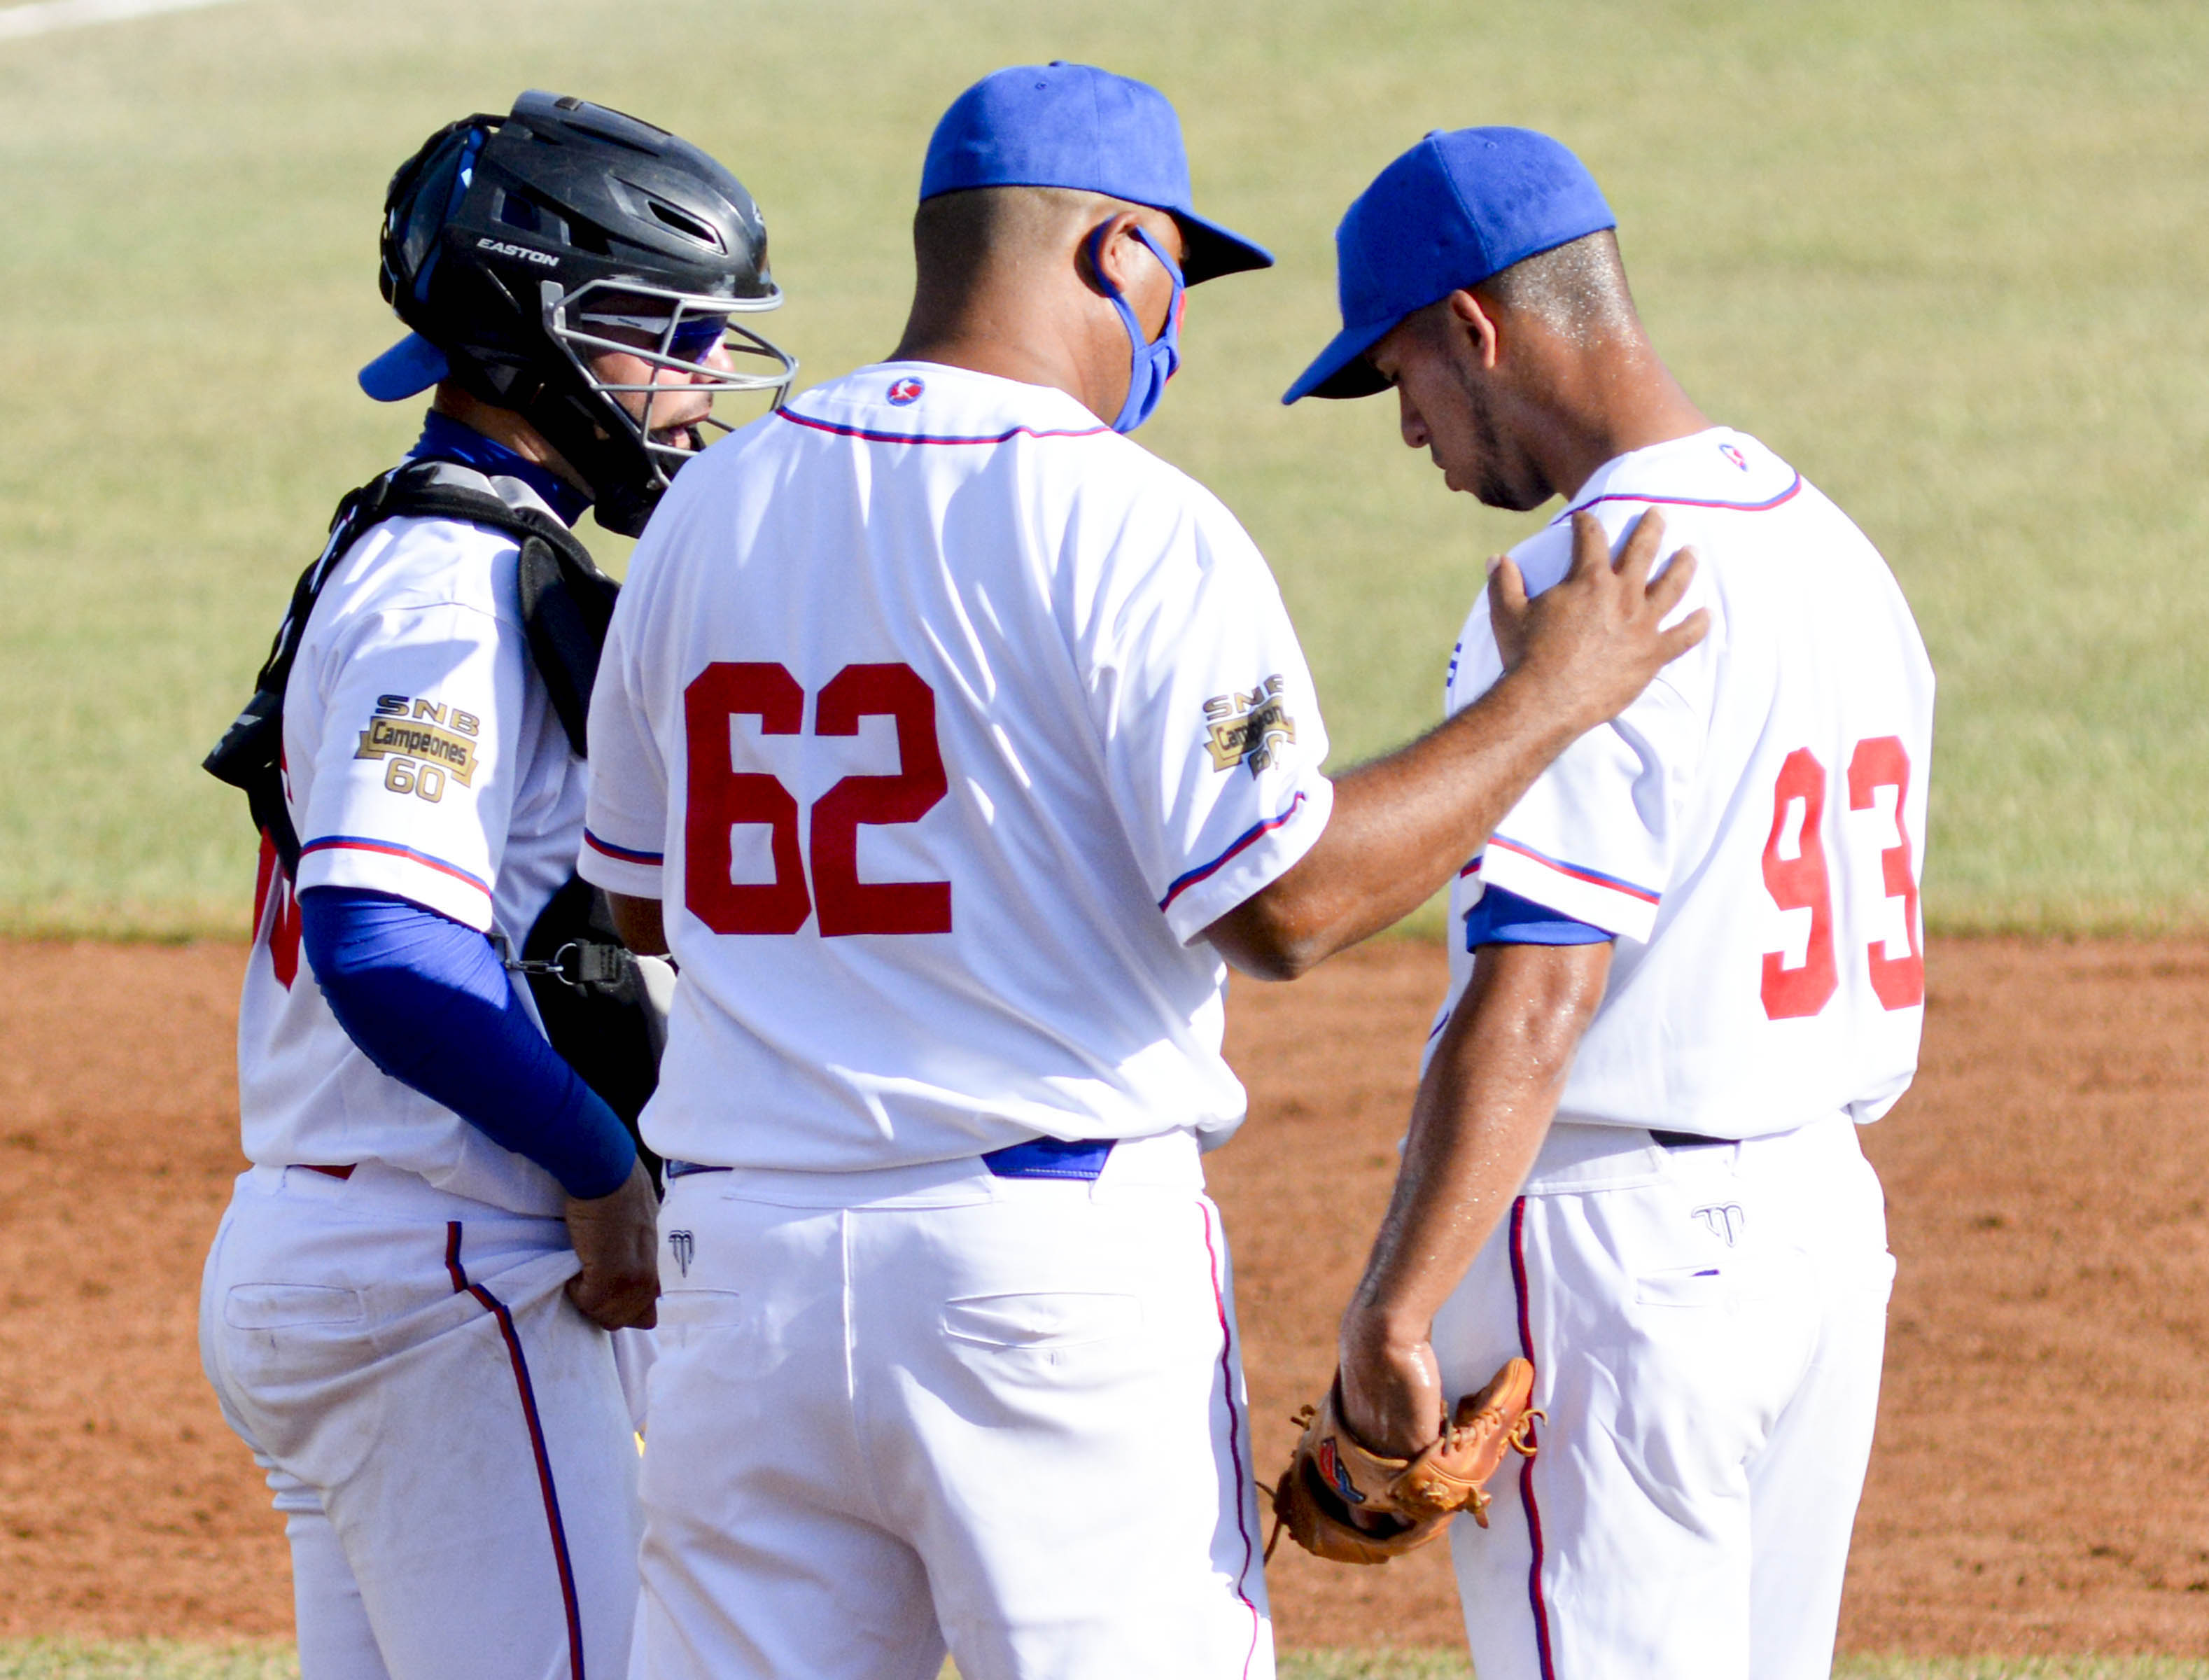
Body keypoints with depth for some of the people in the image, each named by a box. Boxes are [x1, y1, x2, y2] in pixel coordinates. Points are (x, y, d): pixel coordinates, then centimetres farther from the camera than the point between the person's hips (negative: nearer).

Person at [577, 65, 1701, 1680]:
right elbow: (1284, 904, -17)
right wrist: (1553, 697, -8)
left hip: (746, 1261, 6)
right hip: (1058, 1247, -6)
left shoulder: (709, 506, 10)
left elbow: (643, 895, 19)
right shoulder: (1127, 529, -10)